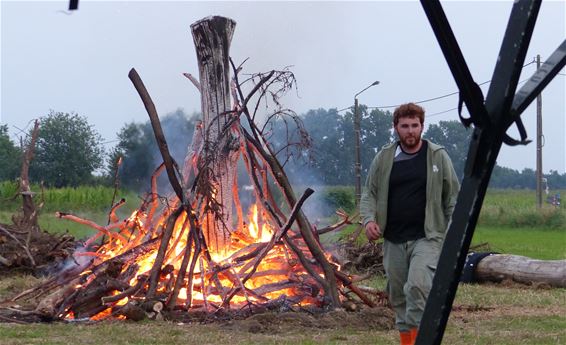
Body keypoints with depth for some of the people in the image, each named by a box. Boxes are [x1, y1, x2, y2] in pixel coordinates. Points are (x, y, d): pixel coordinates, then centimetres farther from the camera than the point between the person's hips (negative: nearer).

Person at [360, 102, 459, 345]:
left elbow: (453, 197, 4)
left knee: (418, 285, -23)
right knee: (398, 295, 9)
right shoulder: (383, 158, 6)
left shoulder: (438, 156, 1)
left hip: (427, 237, -4)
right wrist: (369, 219, -8)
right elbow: (369, 193, 11)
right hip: (393, 240, 4)